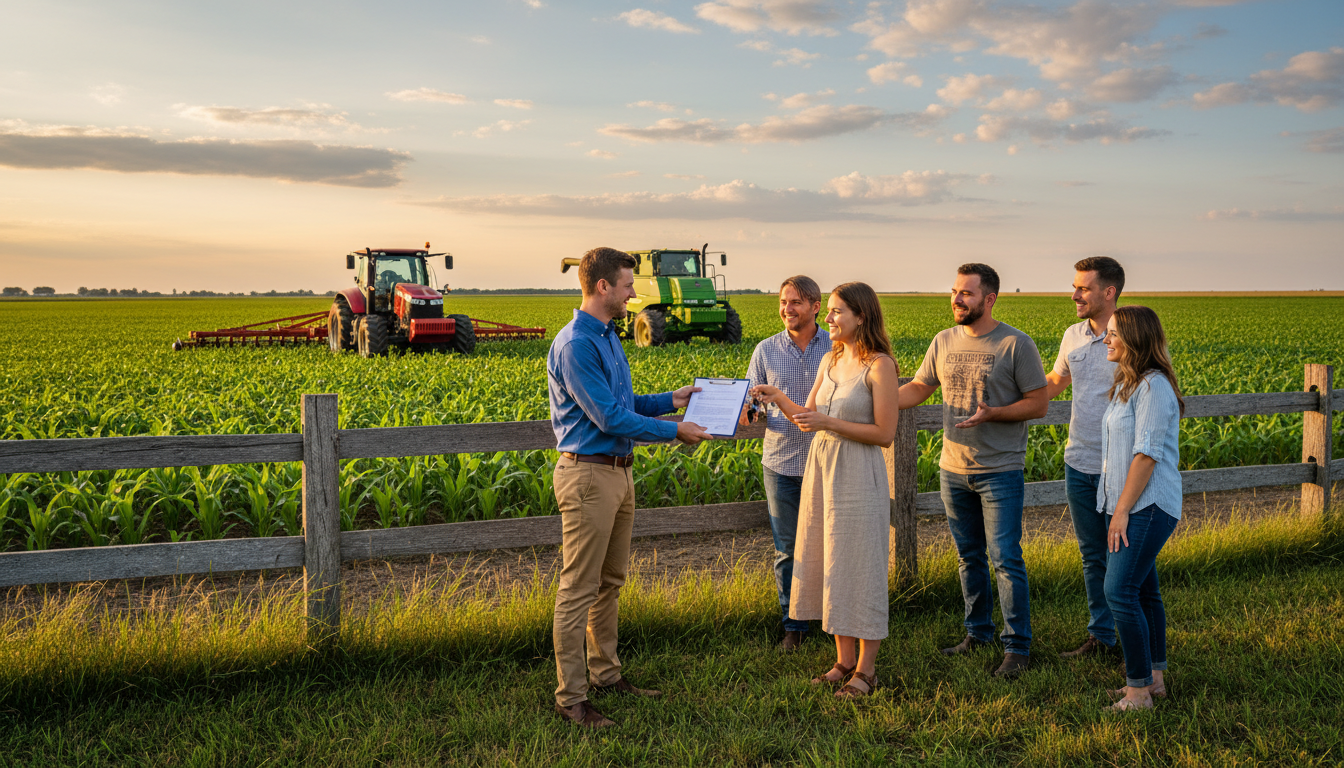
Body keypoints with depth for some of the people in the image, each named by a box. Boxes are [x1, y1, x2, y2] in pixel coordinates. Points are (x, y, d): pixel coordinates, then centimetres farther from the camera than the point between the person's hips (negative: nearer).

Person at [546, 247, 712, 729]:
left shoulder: (608, 337, 13)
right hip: (588, 476, -10)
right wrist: (674, 432, -14)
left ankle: (606, 674, 31)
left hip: (617, 473, 10)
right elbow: (609, 417, -21)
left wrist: (672, 400, 10)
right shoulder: (575, 344, -19)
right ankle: (570, 698, 6)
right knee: (579, 591, -2)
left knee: (610, 582, 18)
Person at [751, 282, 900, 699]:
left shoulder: (880, 365, -11)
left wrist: (828, 423, -20)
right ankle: (844, 661, 23)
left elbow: (884, 433, -14)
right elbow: (809, 416, 15)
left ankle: (867, 668, 13)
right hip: (821, 468, 7)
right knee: (830, 565, 11)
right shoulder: (830, 360, 10)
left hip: (858, 476, -7)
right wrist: (779, 399, -2)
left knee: (859, 568, 0)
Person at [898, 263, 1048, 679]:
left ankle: (1018, 647, 6)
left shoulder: (1017, 344, -9)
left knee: (1005, 559, -5)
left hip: (1001, 471, -5)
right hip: (953, 469, 5)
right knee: (969, 557, 15)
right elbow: (918, 387, 13)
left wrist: (992, 414, -22)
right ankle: (978, 632, 30)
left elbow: (1039, 404, -7)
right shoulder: (944, 341, 6)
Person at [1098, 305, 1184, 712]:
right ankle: (1154, 677, 23)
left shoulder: (1154, 387, -16)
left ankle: (1139, 691, -3)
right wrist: (1116, 509, 15)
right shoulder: (1127, 384, 15)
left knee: (1120, 593, -11)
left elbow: (1147, 454, -20)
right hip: (1129, 506, 10)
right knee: (1143, 591, 14)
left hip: (1148, 507, -10)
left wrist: (1122, 511, -19)